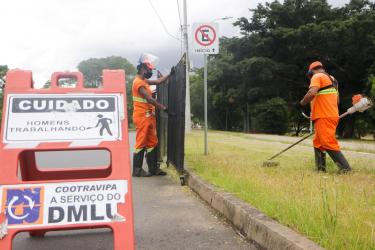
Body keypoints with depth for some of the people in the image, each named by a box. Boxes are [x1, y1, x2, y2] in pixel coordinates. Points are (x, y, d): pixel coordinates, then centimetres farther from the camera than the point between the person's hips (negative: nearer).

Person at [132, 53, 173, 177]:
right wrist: (163, 108, -19)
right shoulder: (138, 82, -14)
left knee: (152, 143, 10)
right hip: (142, 116, -10)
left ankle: (153, 168, 16)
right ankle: (137, 170, 1)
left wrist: (170, 74, 17)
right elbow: (149, 99, -21)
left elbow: (158, 81, 26)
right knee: (141, 143, -5)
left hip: (149, 116, 10)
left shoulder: (144, 81, 17)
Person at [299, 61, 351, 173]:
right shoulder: (332, 79, 21)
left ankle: (345, 168, -16)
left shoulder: (317, 76, -5)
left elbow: (312, 93, -23)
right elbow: (337, 100, 24)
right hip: (332, 115, 9)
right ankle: (320, 168, 14)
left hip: (324, 117, -9)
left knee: (329, 144, -13)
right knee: (318, 143, 15)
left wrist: (302, 103, -8)